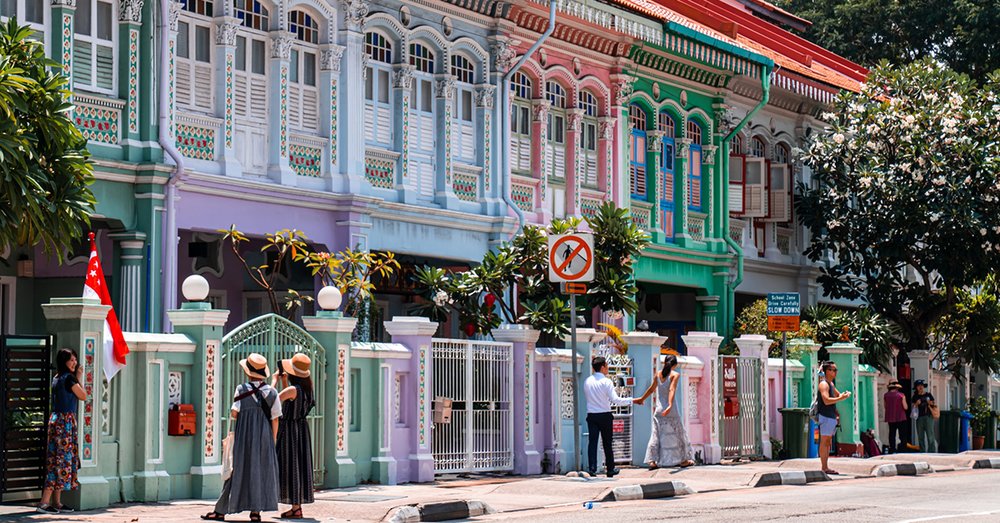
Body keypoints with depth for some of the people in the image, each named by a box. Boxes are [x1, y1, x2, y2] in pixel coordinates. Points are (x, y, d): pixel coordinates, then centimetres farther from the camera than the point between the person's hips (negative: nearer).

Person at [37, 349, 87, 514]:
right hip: (66, 420, -9)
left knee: (56, 460, 10)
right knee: (63, 459, -9)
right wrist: (79, 378, 5)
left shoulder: (57, 378, 14)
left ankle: (56, 502, 13)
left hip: (56, 419, 9)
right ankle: (44, 502, -13)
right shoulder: (69, 378, -11)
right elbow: (83, 396, -4)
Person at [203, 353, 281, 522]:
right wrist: (272, 441, 10)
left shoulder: (242, 389, -6)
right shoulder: (271, 392, 2)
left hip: (244, 438, -2)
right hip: (264, 438, 2)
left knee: (237, 470, 3)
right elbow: (275, 419, 3)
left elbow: (234, 413, -10)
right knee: (261, 472, 6)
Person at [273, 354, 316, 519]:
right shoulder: (307, 388, 6)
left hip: (290, 431, -8)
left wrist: (275, 380, -9)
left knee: (291, 467, -3)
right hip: (301, 429, 8)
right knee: (300, 467, 12)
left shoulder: (293, 389, -20)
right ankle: (297, 506, 18)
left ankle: (295, 509, -2)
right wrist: (284, 381, 16)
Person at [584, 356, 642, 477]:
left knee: (592, 441, 1)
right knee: (607, 443, 8)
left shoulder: (587, 381, 3)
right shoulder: (606, 382, -12)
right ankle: (610, 469, 18)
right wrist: (632, 400, -9)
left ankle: (592, 468, -9)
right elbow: (616, 400, -17)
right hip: (605, 416, -3)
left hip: (591, 416, 3)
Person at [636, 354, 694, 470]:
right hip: (671, 411, -4)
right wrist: (670, 405, -32)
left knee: (656, 434, 6)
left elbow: (652, 389, 14)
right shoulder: (675, 375, -8)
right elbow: (672, 390, -22)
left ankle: (652, 461, -3)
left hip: (658, 409, 4)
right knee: (678, 433, 10)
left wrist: (642, 399, 29)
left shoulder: (658, 374, 5)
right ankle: (683, 460, 18)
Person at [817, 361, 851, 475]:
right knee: (824, 441, -9)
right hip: (826, 417, -10)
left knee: (828, 442, 11)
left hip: (831, 417, 10)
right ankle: (824, 467, -10)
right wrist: (841, 398, -21)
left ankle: (825, 467, 15)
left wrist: (845, 394, 7)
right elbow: (826, 400, -25)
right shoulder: (824, 384, -13)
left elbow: (838, 395, 29)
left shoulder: (831, 384, 18)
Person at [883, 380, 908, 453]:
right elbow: (905, 407, -8)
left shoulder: (886, 395, 0)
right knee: (903, 436, 1)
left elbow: (885, 407, 8)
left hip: (890, 419, 3)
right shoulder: (901, 395, -8)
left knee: (892, 436, 8)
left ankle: (892, 449, 5)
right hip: (901, 419, -3)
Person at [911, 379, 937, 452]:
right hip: (919, 418, 2)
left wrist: (931, 403, -9)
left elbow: (935, 405, 11)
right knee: (920, 437, 4)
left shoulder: (929, 395, 9)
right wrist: (916, 404, -10)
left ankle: (932, 452, -9)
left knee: (930, 437, -9)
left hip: (928, 417, -2)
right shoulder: (915, 396, 12)